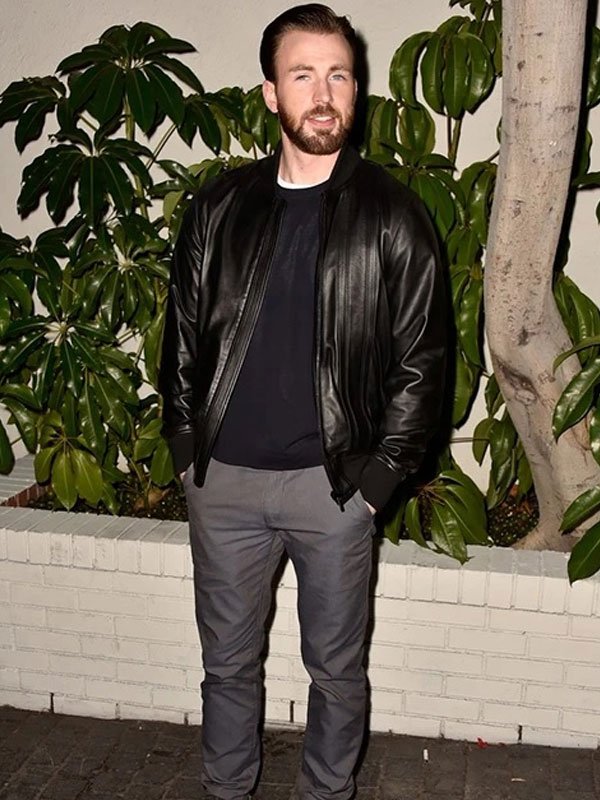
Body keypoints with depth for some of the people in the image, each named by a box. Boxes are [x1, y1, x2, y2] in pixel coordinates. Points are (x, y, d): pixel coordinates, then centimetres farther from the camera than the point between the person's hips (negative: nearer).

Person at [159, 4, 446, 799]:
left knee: (336, 668, 13)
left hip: (332, 484, -2)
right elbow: (182, 335, 9)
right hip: (222, 480, 3)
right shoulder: (219, 207, 3)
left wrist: (378, 474, -7)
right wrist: (187, 447, 3)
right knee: (228, 662, 17)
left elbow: (421, 359, -4)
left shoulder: (390, 214, -5)